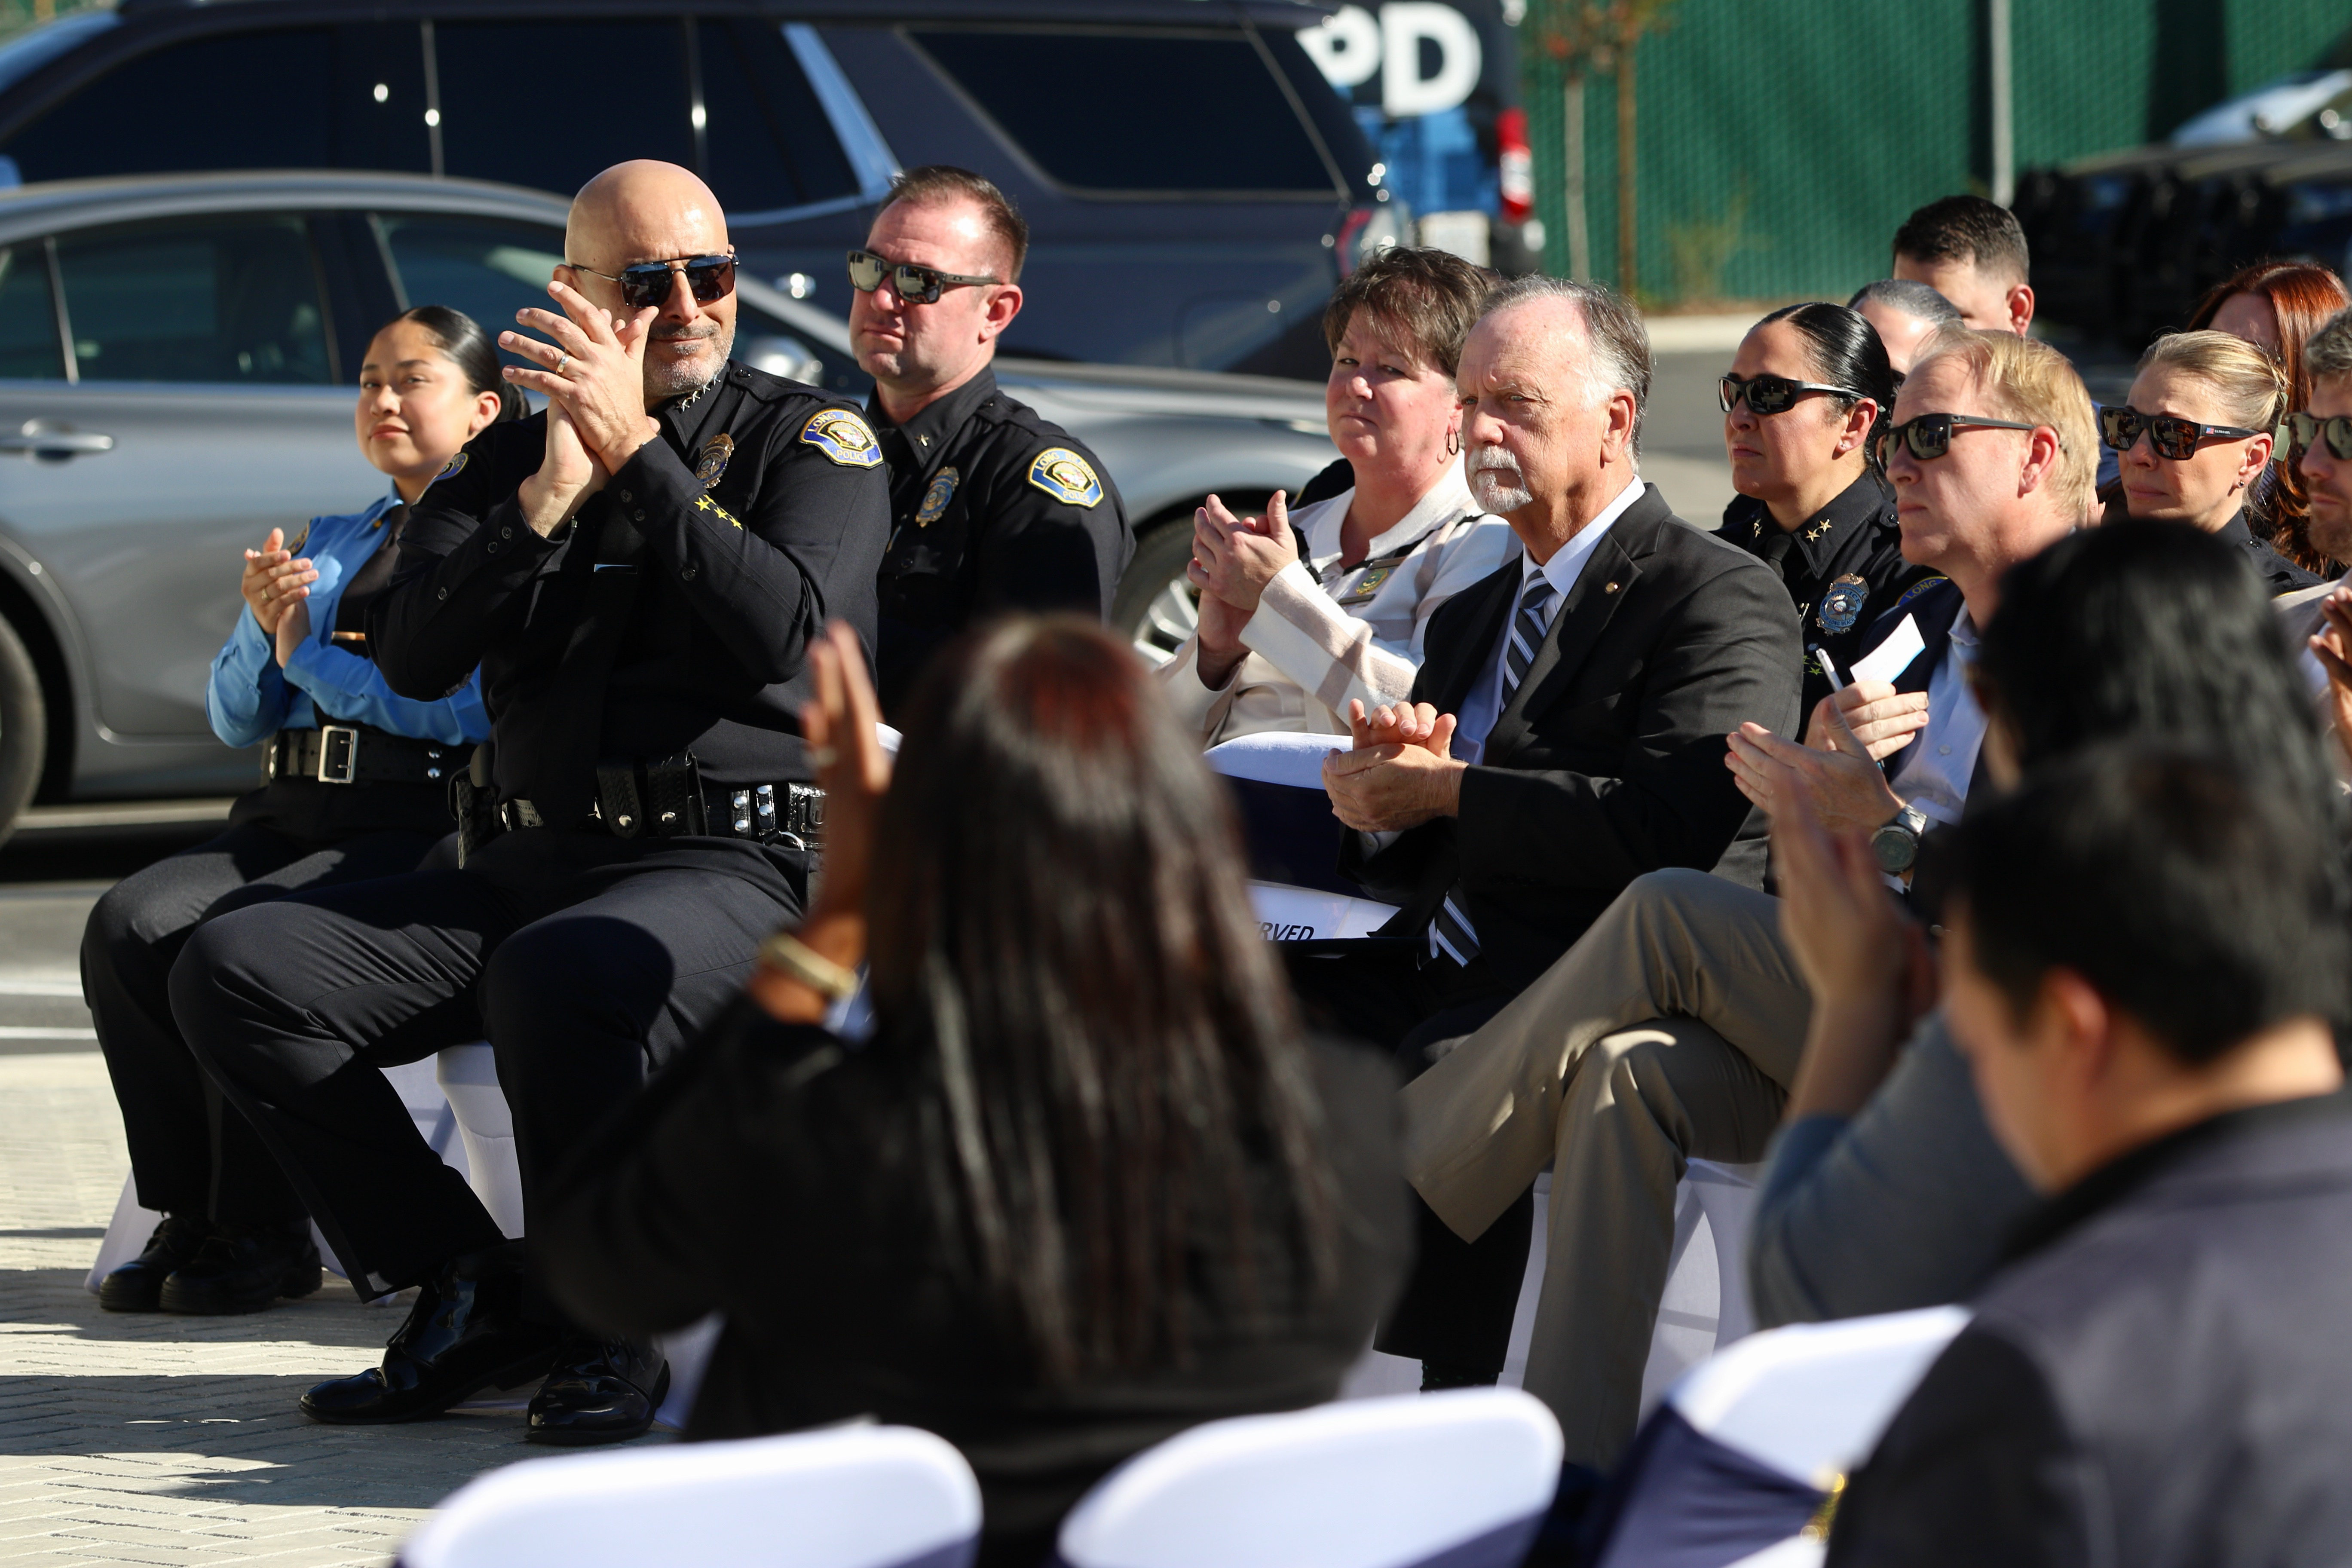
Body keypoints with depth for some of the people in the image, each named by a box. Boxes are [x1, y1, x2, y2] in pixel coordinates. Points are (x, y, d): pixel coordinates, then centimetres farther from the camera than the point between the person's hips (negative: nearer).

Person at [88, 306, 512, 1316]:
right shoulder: (327, 547, 26)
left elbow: (470, 708, -11)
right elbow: (236, 722, 23)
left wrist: (312, 659, -1)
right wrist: (265, 631, 2)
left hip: (418, 823, -7)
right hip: (290, 812, 7)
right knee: (129, 927, -21)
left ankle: (264, 1233, -19)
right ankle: (193, 1219, -15)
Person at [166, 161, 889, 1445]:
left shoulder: (810, 439, 5)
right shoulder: (510, 456, 15)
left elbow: (785, 627, -14)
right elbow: (414, 661, 1)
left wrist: (637, 455, -16)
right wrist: (553, 496, -11)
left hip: (732, 867, -5)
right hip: (525, 865, 5)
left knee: (555, 976, -39)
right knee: (234, 972, -13)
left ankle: (605, 1327, -18)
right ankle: (473, 1295, -5)